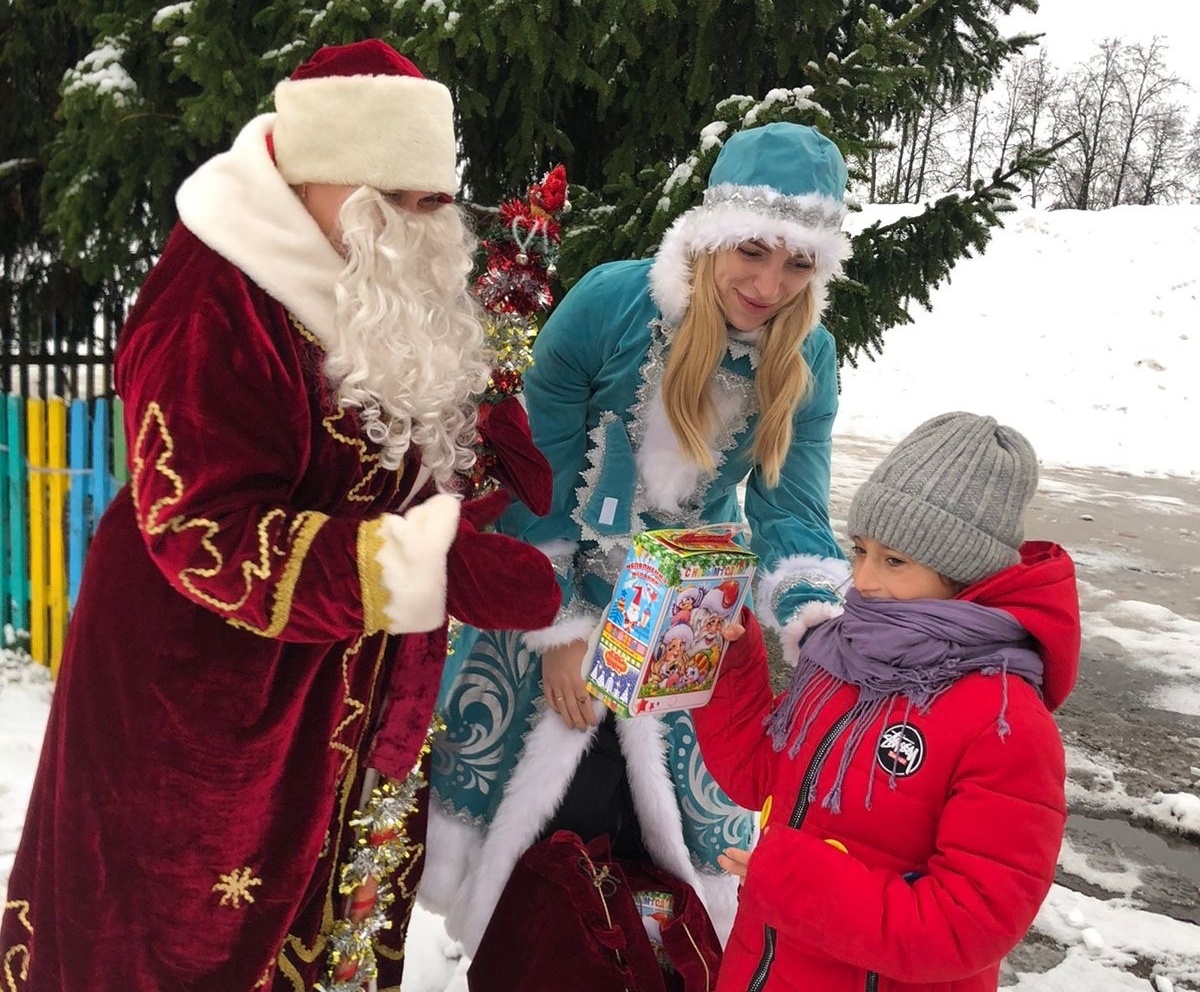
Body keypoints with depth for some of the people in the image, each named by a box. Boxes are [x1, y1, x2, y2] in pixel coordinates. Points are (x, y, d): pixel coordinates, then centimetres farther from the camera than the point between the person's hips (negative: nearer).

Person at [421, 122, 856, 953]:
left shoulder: (808, 357, -13)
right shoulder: (608, 303, -23)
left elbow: (791, 508, -10)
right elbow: (536, 474, -15)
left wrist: (820, 622, -30)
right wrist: (556, 628, -12)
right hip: (555, 593, -2)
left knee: (680, 800, 13)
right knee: (532, 795, 12)